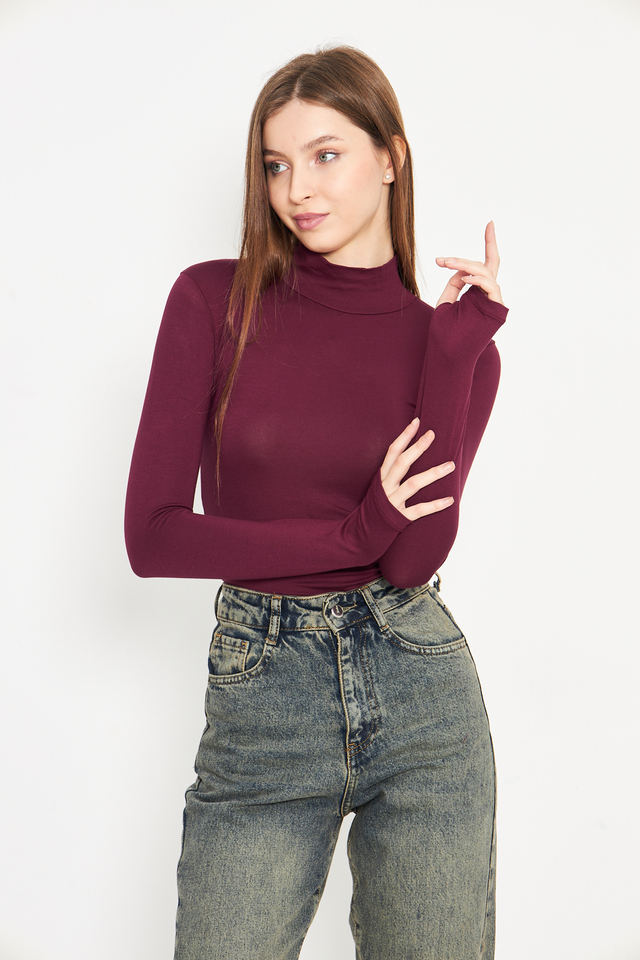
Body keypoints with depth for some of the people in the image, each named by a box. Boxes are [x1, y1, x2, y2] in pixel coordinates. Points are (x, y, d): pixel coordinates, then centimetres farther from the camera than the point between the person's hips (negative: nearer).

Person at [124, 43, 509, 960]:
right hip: (260, 695, -1)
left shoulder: (456, 341, 2)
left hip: (422, 694, 2)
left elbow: (417, 556, -13)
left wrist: (457, 346, -15)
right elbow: (152, 534, -8)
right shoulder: (214, 299, -2)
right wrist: (355, 534, -12)